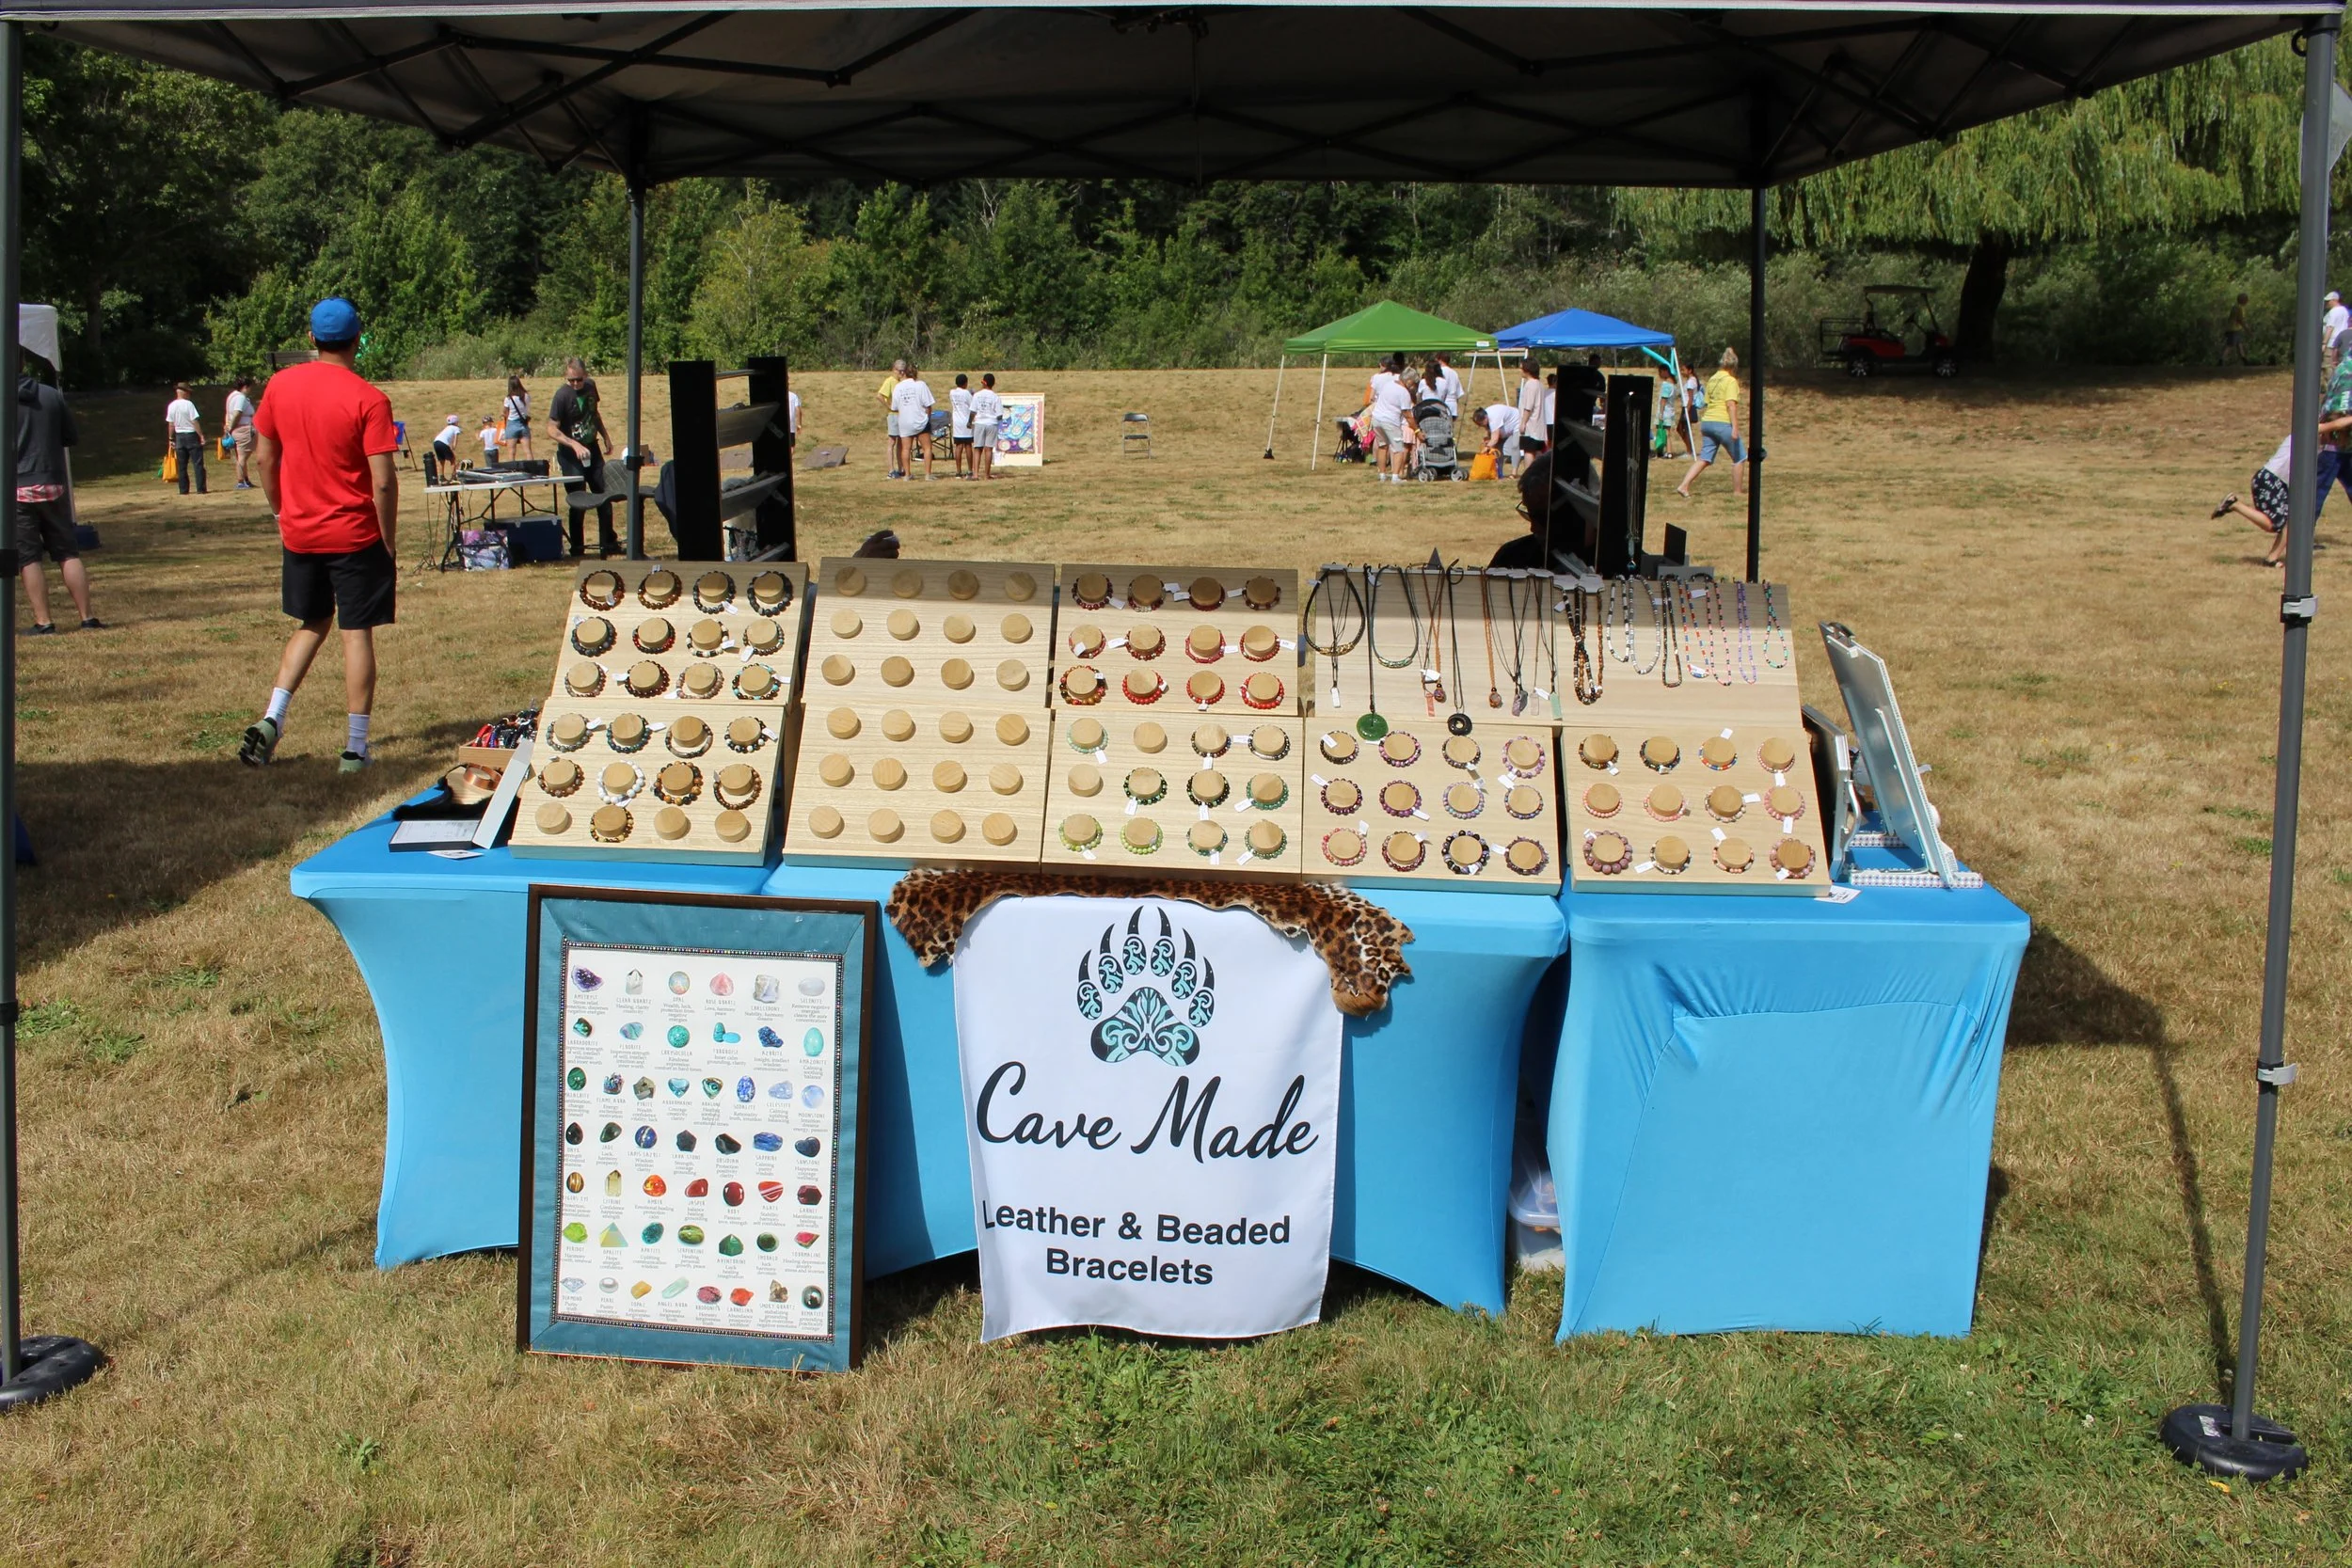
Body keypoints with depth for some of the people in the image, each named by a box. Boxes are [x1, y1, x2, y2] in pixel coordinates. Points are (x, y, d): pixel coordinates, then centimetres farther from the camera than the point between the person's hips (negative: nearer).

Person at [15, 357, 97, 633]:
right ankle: (87, 618, 5)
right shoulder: (53, 396, 2)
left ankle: (43, 622, -1)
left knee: (29, 558, 2)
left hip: (17, 488, -3)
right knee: (68, 553, 8)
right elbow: (72, 437, 9)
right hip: (53, 484, 3)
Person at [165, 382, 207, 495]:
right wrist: (201, 436, -10)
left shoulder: (171, 406, 3)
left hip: (179, 436, 5)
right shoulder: (188, 404, -13)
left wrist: (171, 439, 13)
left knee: (182, 465, 10)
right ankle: (200, 489, -5)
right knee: (198, 463, -1)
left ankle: (183, 490, 9)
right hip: (191, 435, -5)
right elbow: (195, 422, -15)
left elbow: (170, 424, 6)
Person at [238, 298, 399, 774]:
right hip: (355, 536, -4)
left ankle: (271, 719, 7)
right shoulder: (368, 399, -14)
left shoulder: (280, 386, 1)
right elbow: (383, 481, -16)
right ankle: (355, 747, 5)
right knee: (357, 633, 3)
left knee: (312, 625, 20)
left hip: (299, 533, 5)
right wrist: (389, 542, -5)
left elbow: (264, 458, 8)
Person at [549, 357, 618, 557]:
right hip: (570, 454, -6)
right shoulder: (562, 395, -17)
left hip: (592, 449, 6)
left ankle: (608, 544, 17)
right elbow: (552, 428, -20)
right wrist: (575, 445, -30)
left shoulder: (590, 386, 2)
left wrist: (605, 435, 18)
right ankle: (577, 549, 5)